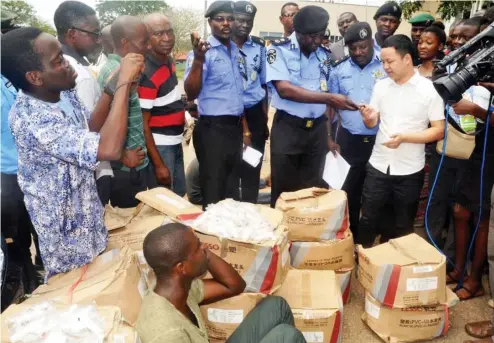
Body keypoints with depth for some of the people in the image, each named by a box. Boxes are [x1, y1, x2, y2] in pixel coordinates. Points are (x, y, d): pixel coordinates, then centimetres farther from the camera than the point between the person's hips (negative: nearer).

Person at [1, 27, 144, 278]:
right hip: (65, 229, -7)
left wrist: (111, 89, -10)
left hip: (86, 211, 8)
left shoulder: (63, 93, -7)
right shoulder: (30, 120, -34)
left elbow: (88, 133, 6)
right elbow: (109, 149, -44)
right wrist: (124, 82, -36)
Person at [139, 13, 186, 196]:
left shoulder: (169, 61, 3)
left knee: (179, 195, 21)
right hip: (159, 146, -8)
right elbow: (142, 124, -21)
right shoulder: (147, 74, -23)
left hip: (175, 143, 9)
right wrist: (158, 164, -20)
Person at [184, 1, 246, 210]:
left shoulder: (237, 51, 10)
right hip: (212, 128, -7)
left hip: (235, 127, 7)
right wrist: (198, 59, -35)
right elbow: (191, 94, -22)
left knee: (233, 186, 18)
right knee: (213, 190, 3)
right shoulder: (202, 52, -11)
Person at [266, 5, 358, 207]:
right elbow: (284, 89, -20)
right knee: (284, 190, 4)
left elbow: (328, 94, 14)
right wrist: (330, 98, -25)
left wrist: (330, 133, 7)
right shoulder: (279, 49, -7)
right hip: (287, 127, -4)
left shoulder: (324, 55, 8)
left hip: (318, 129, 4)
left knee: (314, 189, 11)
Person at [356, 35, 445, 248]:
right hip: (378, 165, 3)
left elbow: (439, 131, -10)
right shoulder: (381, 86, 3)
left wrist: (404, 137, -22)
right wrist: (367, 117, -15)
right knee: (367, 218, 10)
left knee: (403, 225, 14)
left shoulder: (430, 89, -9)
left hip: (409, 170, -3)